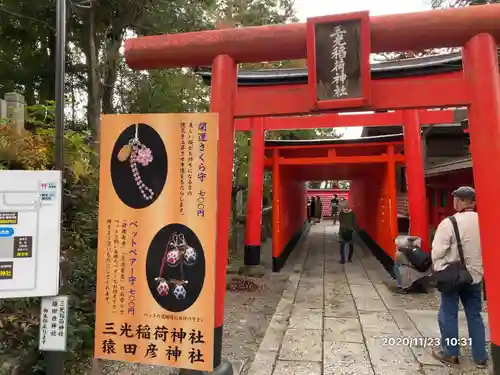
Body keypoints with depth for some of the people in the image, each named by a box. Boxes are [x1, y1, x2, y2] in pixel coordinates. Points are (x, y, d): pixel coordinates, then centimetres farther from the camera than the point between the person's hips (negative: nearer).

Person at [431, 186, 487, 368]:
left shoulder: (449, 223, -18)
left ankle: (450, 353, 20)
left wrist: (439, 271, -1)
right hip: (475, 275, 5)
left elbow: (438, 251, -17)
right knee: (475, 315, 16)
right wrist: (479, 267, 14)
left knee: (448, 315, 9)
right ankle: (480, 356, 25)